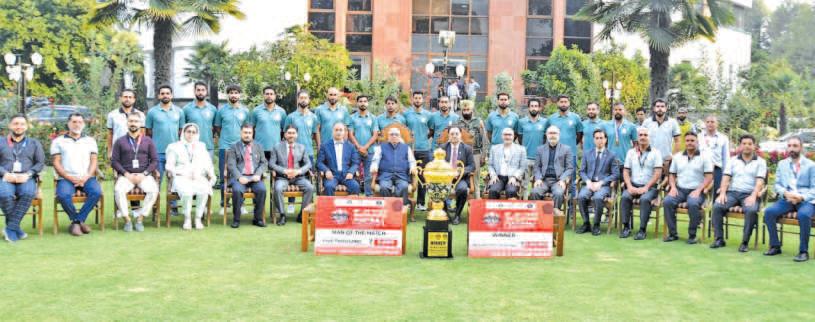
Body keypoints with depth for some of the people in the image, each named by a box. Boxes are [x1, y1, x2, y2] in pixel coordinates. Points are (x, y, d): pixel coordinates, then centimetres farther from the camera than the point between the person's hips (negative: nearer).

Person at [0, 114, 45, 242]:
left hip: (26, 179, 0)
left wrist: (27, 174, -8)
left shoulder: (34, 143, 20)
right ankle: (16, 228, -21)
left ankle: (10, 228, -29)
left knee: (28, 193, -37)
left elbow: (40, 163, 10)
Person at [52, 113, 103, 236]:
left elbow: (93, 161, 10)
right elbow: (56, 163, 4)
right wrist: (70, 178, -11)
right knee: (63, 195, -34)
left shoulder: (90, 140, 19)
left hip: (86, 178, 2)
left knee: (96, 192, -30)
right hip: (66, 178, -1)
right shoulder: (58, 141, 12)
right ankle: (79, 221, -11)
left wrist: (86, 177, -9)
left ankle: (76, 222, -17)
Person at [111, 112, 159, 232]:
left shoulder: (148, 141, 14)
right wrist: (126, 174, -9)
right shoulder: (120, 141, 13)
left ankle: (140, 218, -20)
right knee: (118, 190, -32)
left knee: (153, 190, -31)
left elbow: (155, 161, 7)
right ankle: (127, 219, -19)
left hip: (144, 175, 0)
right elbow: (114, 161, 6)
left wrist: (144, 174, -8)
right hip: (126, 175, 0)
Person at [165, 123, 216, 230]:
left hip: (199, 178, 2)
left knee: (204, 190, -34)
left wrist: (211, 173, -3)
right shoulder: (174, 147, 16)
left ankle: (198, 218, -24)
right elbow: (170, 166, 8)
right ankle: (187, 218, -22)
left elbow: (207, 164, 18)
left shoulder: (201, 146, 24)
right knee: (187, 191, -36)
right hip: (181, 178, -1)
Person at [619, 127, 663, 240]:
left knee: (645, 199, -33)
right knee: (625, 197, -27)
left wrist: (646, 187, -14)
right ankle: (626, 227, -19)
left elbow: (658, 173, -6)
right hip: (633, 185, 3)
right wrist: (629, 186, -7)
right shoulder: (631, 152, 13)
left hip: (650, 186, -3)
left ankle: (642, 230, -27)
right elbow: (625, 171, 10)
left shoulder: (655, 152, 2)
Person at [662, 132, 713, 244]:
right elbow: (672, 174, 18)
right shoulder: (677, 157, 16)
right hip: (680, 189, 4)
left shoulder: (704, 157, 3)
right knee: (667, 201, -26)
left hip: (696, 191, -3)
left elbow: (709, 177, -3)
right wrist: (673, 187, -2)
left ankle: (692, 235, -18)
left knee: (693, 204, -36)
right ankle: (672, 233, -14)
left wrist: (698, 190, -15)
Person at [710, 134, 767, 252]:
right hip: (732, 192, 3)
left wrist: (753, 196, -20)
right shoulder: (733, 160, 17)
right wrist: (722, 193, -9)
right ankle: (719, 239, -17)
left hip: (749, 194, -2)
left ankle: (744, 242, -26)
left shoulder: (760, 162, 9)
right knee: (717, 206, -25)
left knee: (751, 210, -35)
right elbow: (726, 178, 8)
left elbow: (760, 181, -3)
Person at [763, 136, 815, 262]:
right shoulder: (782, 164, 17)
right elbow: (777, 185, 10)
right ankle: (775, 246, -12)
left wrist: (802, 197, -19)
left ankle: (803, 251, -24)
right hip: (787, 199, 3)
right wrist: (786, 193, -12)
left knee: (803, 215, -37)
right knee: (769, 211, -25)